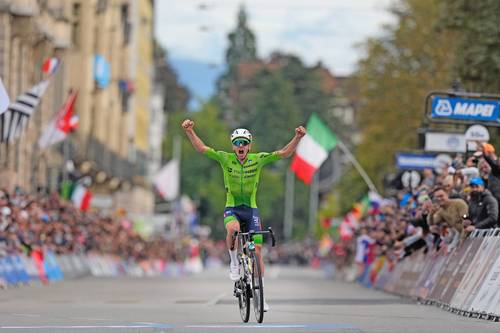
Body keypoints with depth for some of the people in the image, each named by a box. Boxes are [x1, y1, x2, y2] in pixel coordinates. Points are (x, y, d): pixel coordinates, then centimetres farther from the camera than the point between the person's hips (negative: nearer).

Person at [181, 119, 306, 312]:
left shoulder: (258, 159, -5)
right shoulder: (225, 159, -5)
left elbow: (284, 153, -9)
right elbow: (201, 148, -11)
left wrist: (297, 137, -24)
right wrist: (189, 131, -26)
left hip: (251, 209, 1)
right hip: (232, 209, -1)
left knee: (257, 250, -5)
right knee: (233, 229, -37)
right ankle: (234, 262, -9)